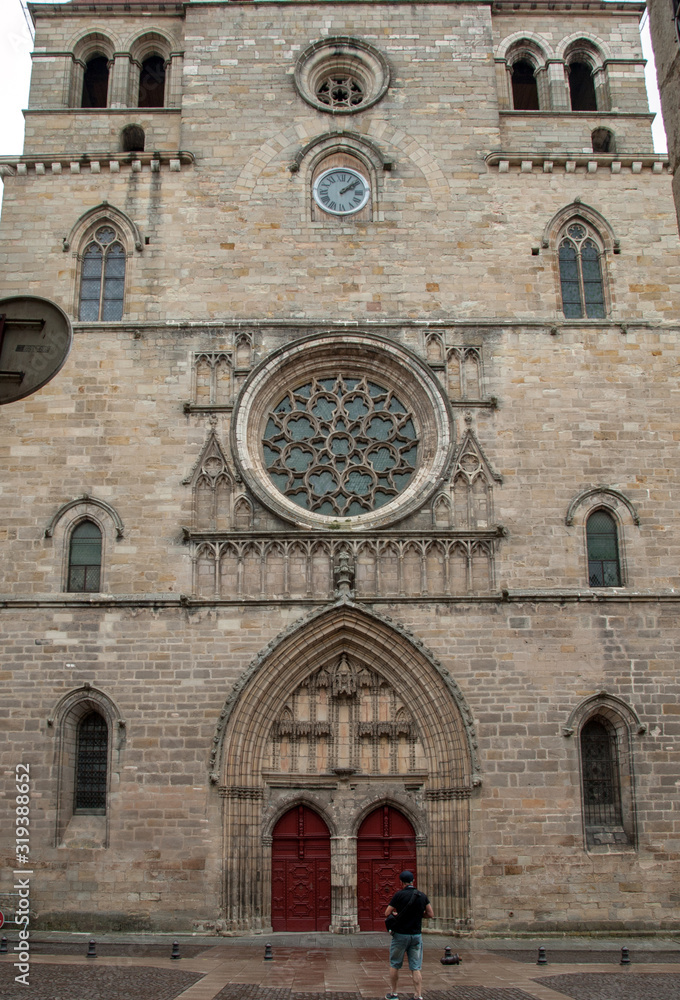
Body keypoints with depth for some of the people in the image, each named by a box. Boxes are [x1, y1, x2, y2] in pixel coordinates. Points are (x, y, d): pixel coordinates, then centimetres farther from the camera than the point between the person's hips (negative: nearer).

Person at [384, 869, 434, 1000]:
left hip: (401, 934, -3)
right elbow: (430, 914, 4)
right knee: (416, 968, 6)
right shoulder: (422, 896, 1)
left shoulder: (399, 895, -10)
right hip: (417, 935, 3)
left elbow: (387, 913, -7)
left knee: (394, 965, 13)